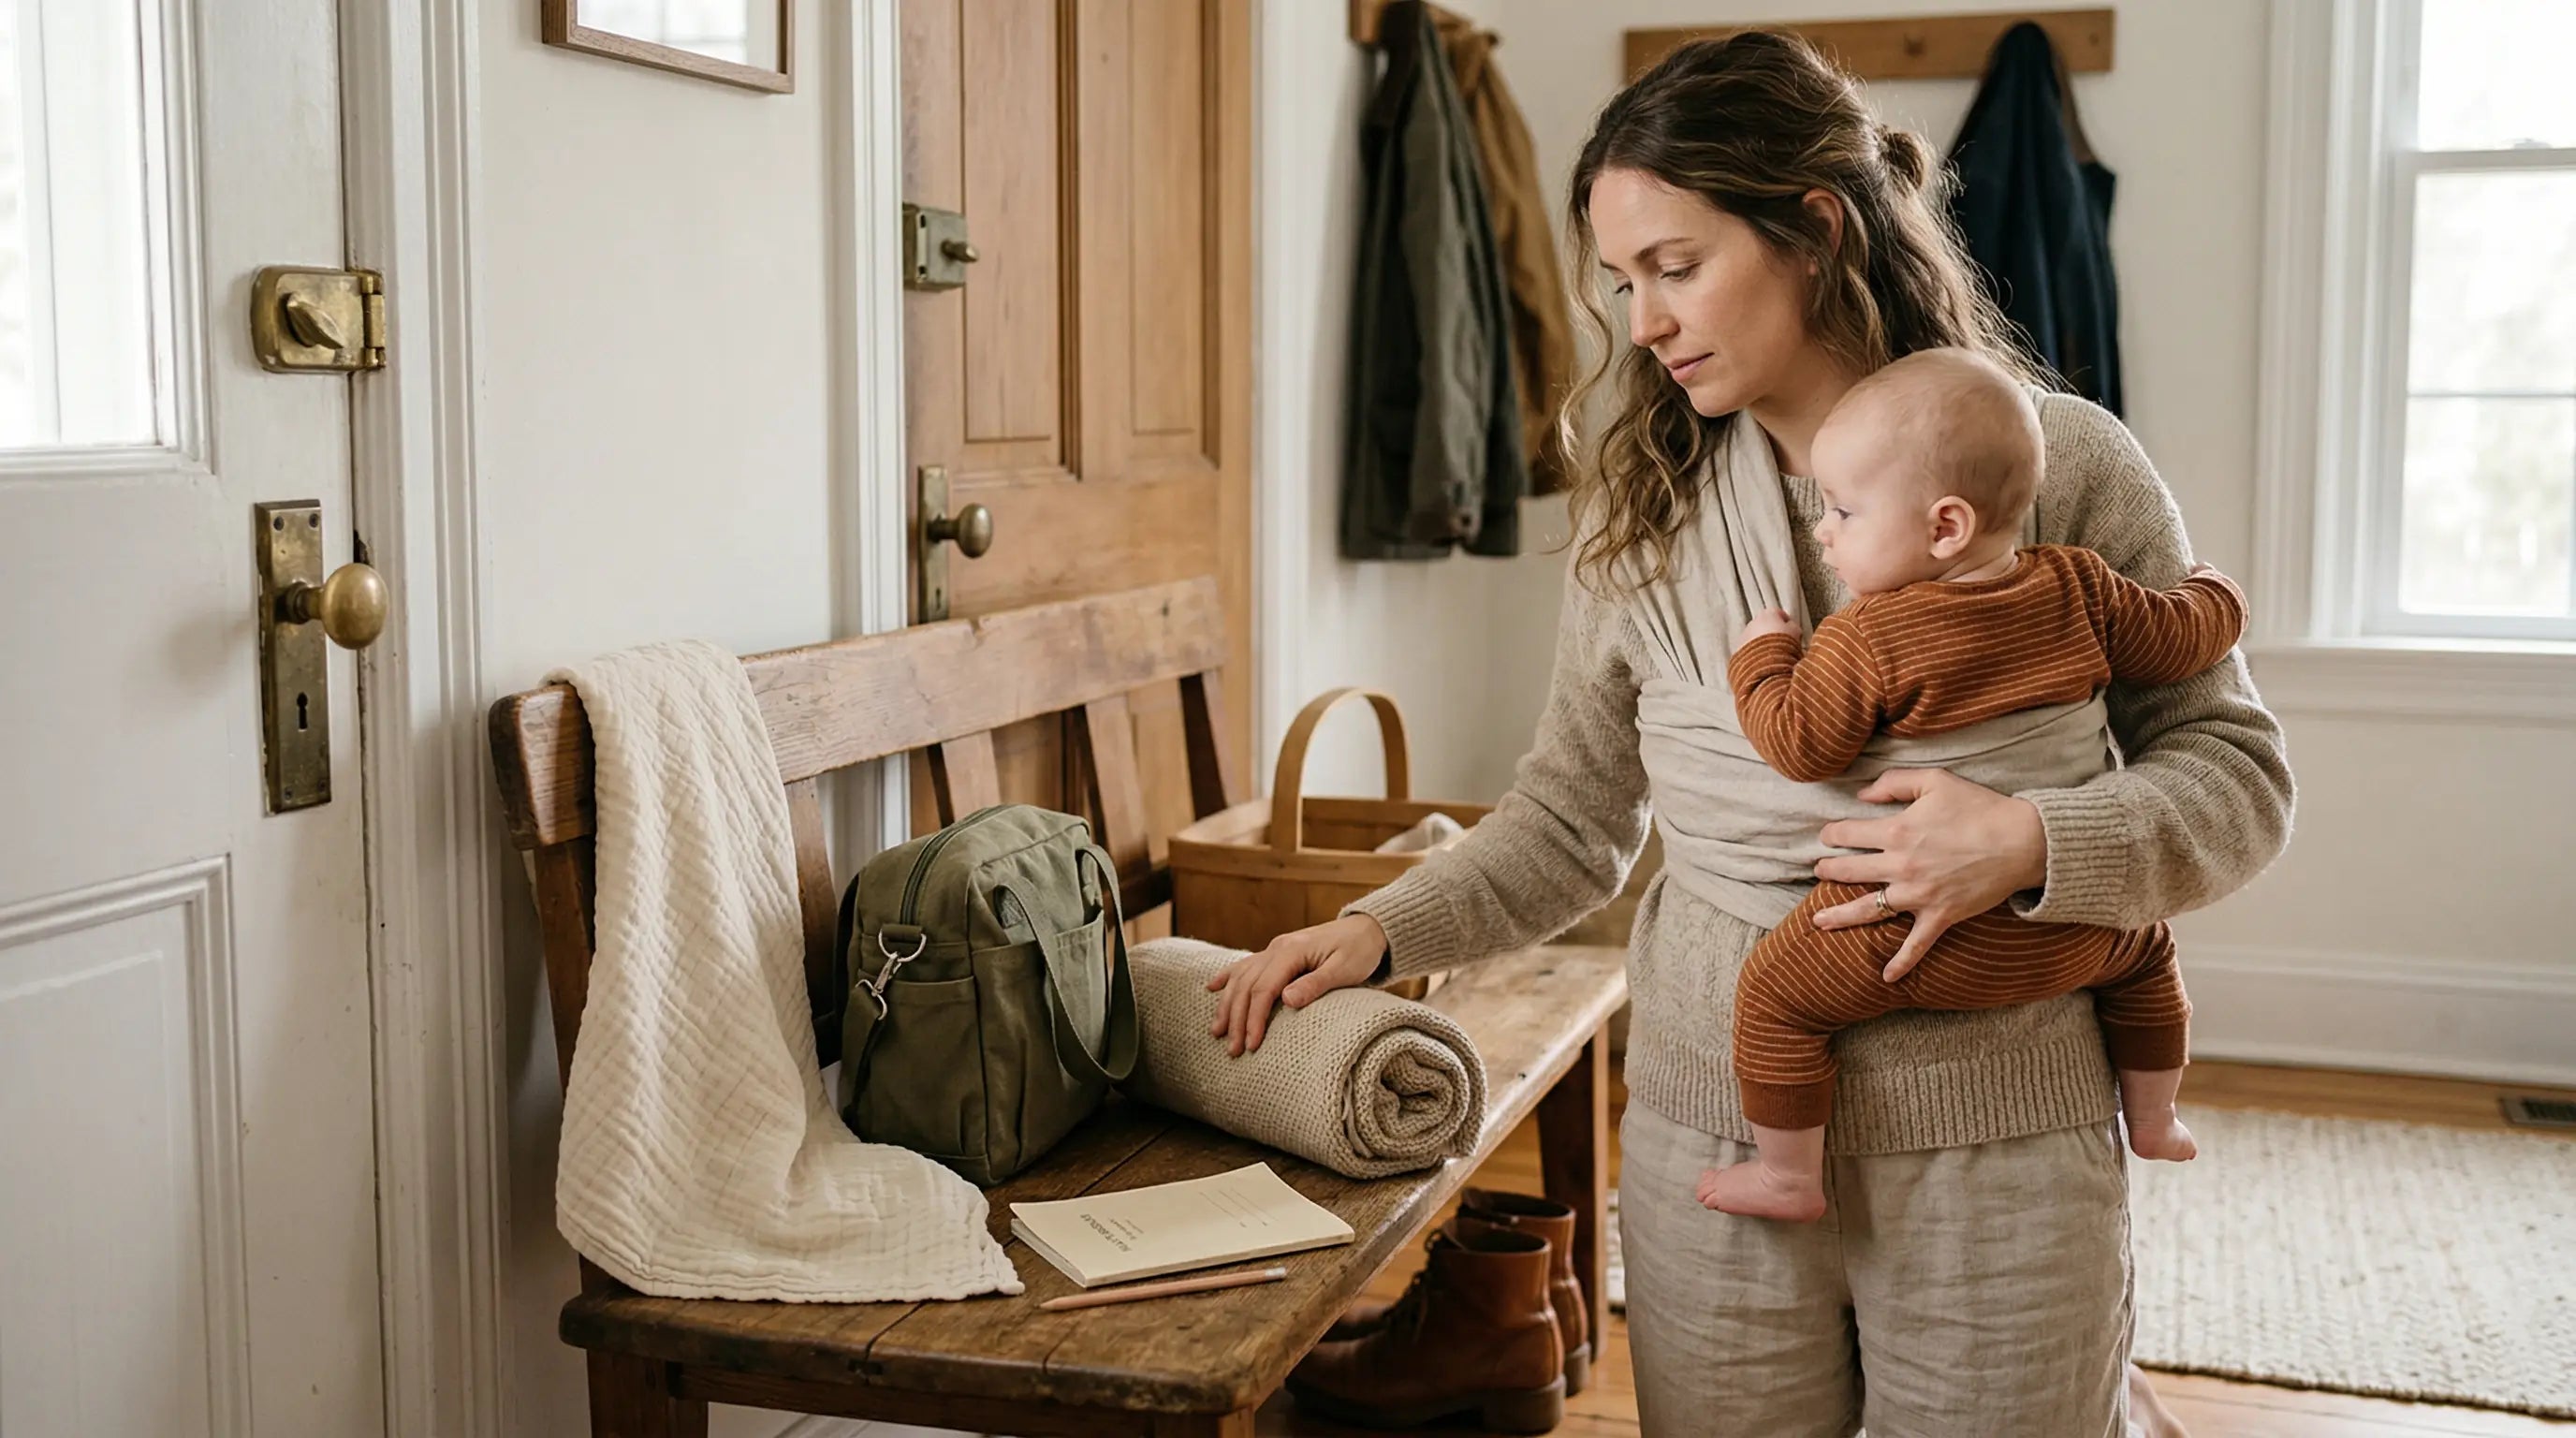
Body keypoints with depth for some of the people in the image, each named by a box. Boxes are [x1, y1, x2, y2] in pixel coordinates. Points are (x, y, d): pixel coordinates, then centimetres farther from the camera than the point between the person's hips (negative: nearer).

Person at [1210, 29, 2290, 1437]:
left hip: (1997, 1159, -2)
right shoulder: (1643, 514, 3)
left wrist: (2030, 843, -19)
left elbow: (2237, 772, -2)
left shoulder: (2058, 463, -5)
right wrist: (1377, 934, -5)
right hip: (1714, 1148, 3)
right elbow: (1570, 818, 9)